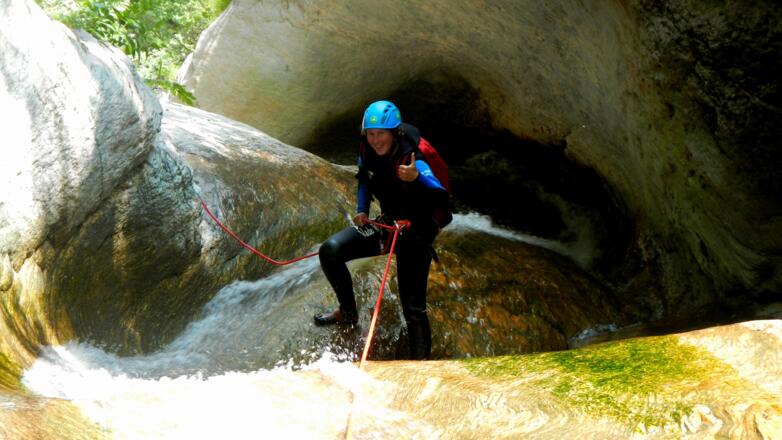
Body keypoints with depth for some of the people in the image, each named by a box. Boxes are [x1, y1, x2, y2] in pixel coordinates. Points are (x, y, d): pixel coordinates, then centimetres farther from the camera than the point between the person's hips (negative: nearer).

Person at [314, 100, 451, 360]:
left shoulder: (412, 160, -29)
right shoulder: (368, 152, -9)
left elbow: (440, 195, -45)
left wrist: (416, 178, -63)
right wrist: (362, 210, 2)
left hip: (415, 233, -6)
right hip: (386, 223, 6)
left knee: (413, 307, -11)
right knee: (331, 251, -9)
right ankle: (348, 312, 11)